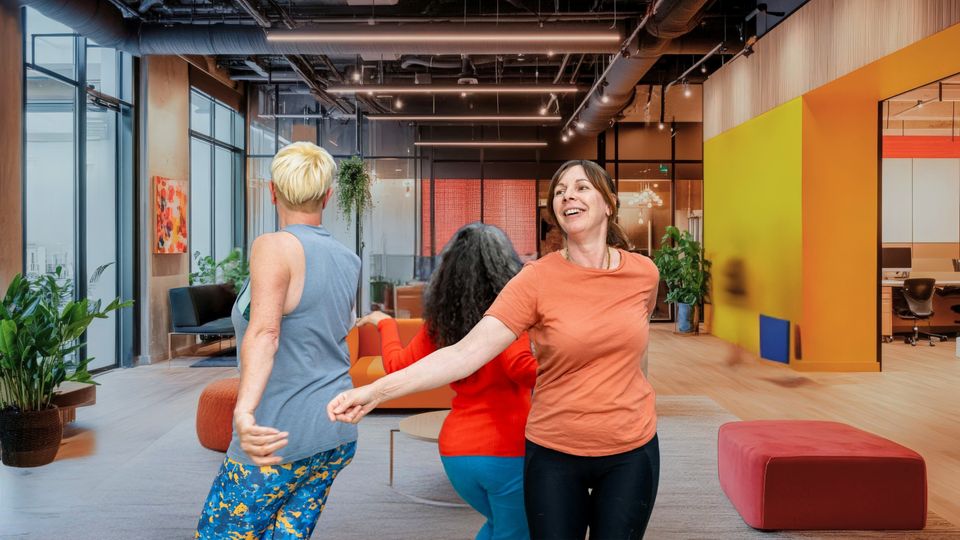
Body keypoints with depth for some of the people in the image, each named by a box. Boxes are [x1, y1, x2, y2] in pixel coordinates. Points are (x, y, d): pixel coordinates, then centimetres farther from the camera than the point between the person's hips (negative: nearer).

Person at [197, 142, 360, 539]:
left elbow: (264, 332, -31)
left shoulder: (274, 247, -14)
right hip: (337, 435, 7)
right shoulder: (349, 261, 6)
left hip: (280, 439, -7)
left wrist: (245, 410, -41)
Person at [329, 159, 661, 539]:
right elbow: (466, 353, -23)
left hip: (632, 452, 2)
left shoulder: (644, 272, -4)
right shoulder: (536, 279, -15)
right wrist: (377, 391, -34)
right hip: (554, 453, -2)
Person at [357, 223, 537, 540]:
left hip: (455, 452, 6)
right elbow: (521, 366, -28)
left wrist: (384, 322, 25)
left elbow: (398, 367, 12)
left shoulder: (441, 318, 3)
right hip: (507, 450, -5)